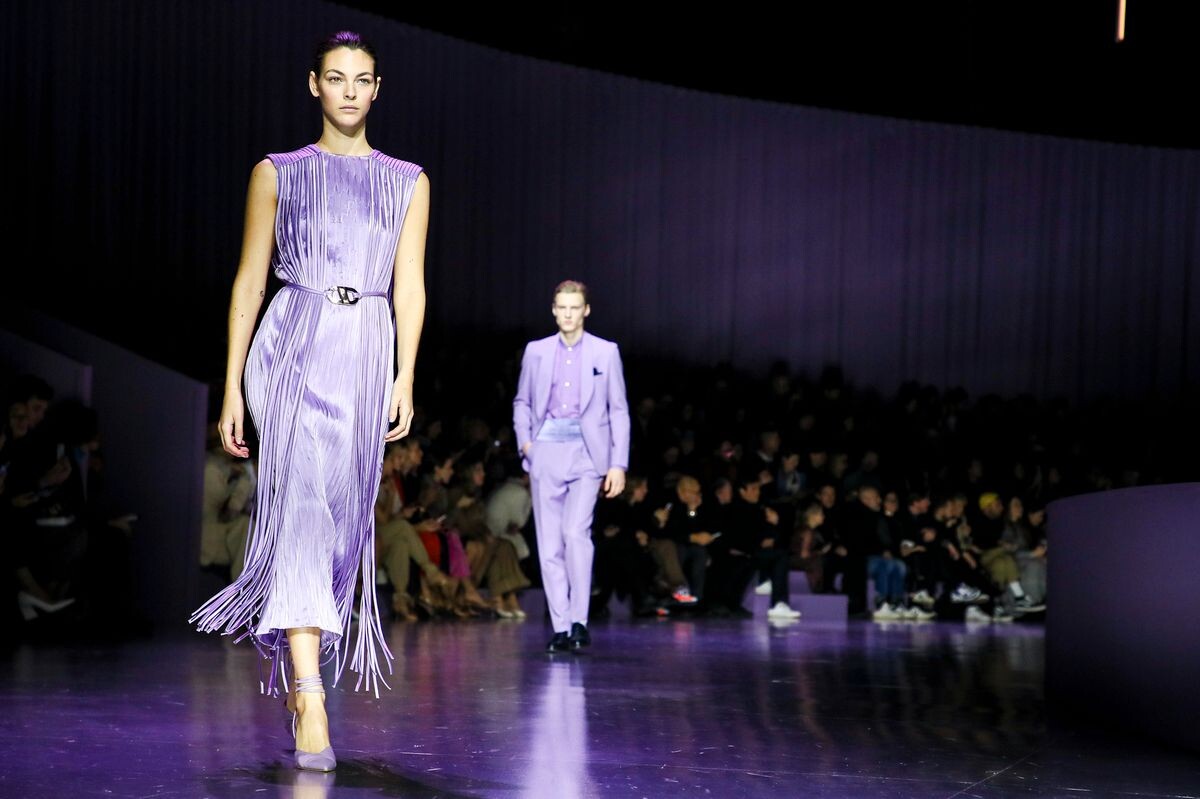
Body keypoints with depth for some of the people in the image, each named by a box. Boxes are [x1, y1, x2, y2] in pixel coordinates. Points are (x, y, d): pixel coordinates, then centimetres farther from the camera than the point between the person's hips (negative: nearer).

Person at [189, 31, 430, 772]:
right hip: (293, 347, -3)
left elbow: (409, 286, 7)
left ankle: (298, 657, 24)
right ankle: (310, 701, -25)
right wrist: (232, 389, 4)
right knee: (301, 500, -18)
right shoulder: (278, 174, 10)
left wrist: (405, 378, -5)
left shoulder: (407, 181, 14)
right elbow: (250, 281, 9)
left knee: (345, 515, 4)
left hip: (368, 352, 3)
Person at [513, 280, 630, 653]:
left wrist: (619, 464, -2)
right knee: (549, 543, 0)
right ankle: (560, 627, 5)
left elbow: (618, 410, 5)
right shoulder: (536, 351, 11)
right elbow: (522, 402, 20)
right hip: (546, 453, 3)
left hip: (586, 453, -2)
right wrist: (525, 440, 2)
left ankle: (579, 620, -11)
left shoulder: (606, 352, 6)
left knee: (576, 532, -18)